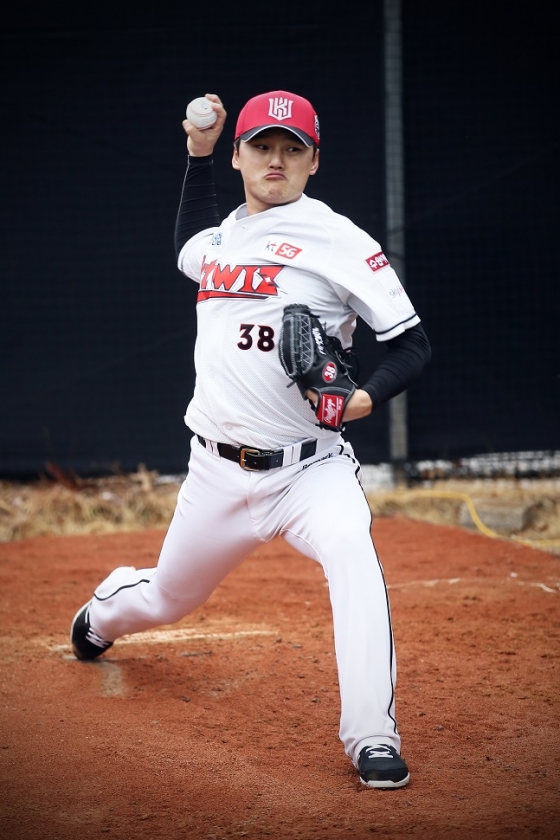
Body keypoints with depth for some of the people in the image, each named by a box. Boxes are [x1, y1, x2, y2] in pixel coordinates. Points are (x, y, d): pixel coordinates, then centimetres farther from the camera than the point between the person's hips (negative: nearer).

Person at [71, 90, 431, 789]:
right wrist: (198, 153, 23)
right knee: (167, 598, 21)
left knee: (352, 552, -34)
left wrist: (366, 397, -28)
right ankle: (105, 611, 58)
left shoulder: (337, 238, -9)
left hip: (308, 467, -5)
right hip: (218, 471, 5)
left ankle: (372, 738, -31)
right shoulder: (223, 235, 9)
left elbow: (411, 343, -9)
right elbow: (188, 249, 35)